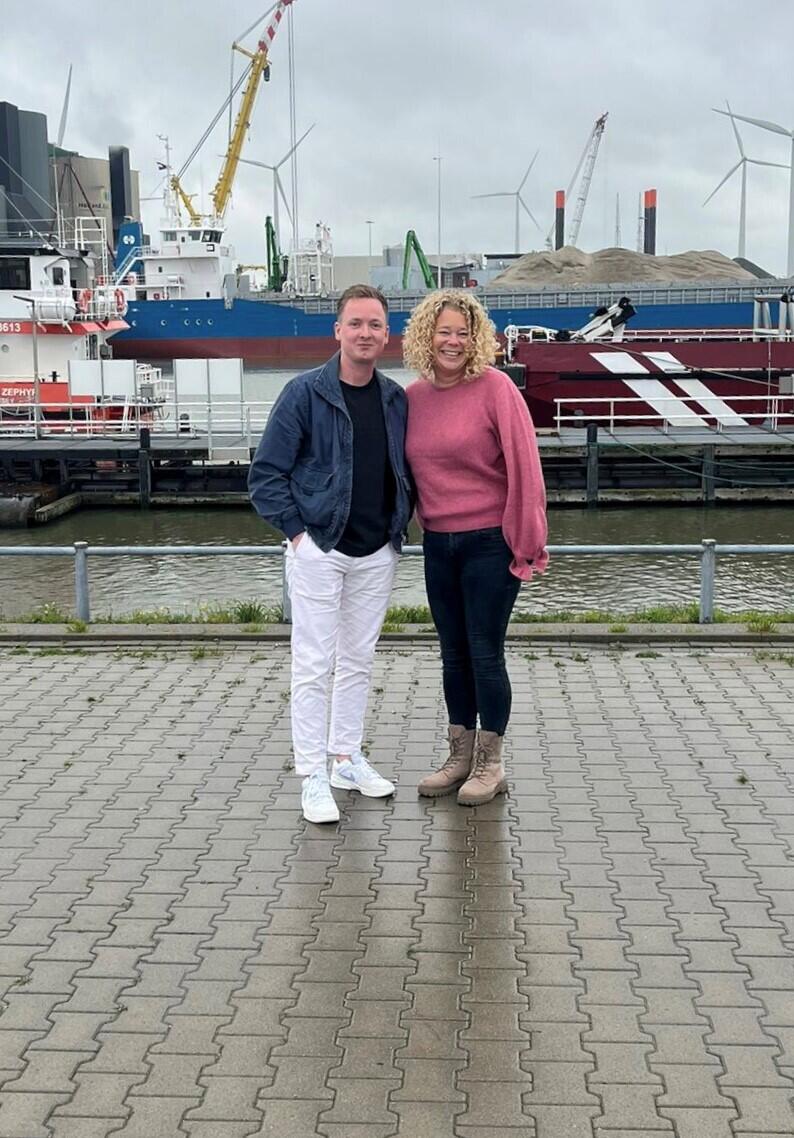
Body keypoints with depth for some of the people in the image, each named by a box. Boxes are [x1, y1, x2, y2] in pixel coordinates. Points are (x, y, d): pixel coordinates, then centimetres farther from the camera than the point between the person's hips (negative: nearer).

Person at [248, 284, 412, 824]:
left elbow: (407, 469, 18)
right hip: (319, 550, -5)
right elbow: (266, 473, -7)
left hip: (378, 553, 5)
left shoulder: (397, 399, 5)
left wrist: (400, 525, 7)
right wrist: (297, 530, -10)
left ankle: (347, 758, 28)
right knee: (314, 665, -1)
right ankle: (314, 776, 7)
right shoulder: (305, 393, -9)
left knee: (359, 661, 14)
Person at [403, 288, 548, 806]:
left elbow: (524, 466, -12)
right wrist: (418, 519, 12)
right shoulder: (413, 396, 5)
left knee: (485, 654, 0)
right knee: (454, 655, 13)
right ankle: (460, 758, 26)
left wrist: (525, 544, -12)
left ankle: (491, 764, 16)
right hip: (438, 544, 5)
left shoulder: (494, 387, -11)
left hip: (489, 541, -5)